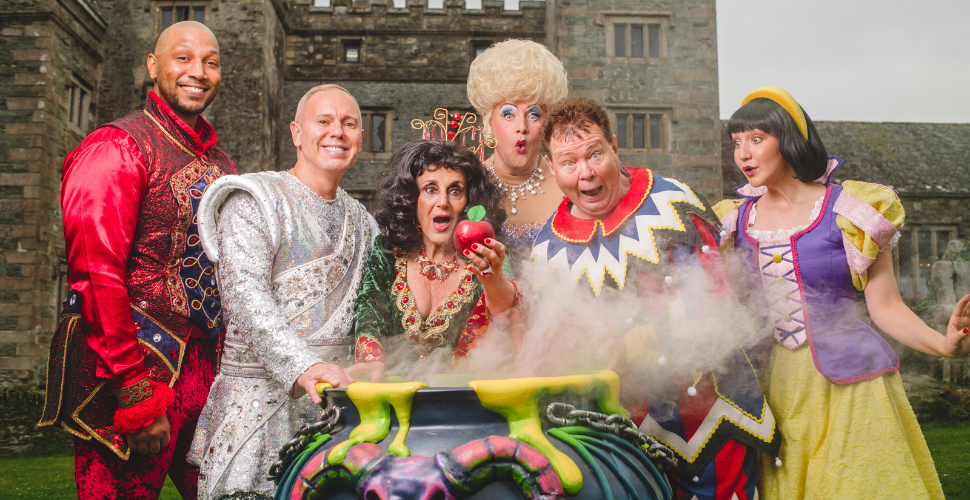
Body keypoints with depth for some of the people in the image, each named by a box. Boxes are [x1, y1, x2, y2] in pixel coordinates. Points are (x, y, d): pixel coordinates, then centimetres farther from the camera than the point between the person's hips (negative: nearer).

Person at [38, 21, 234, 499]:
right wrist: (137, 398, -20)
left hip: (201, 369, 7)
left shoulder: (220, 165, 15)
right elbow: (97, 277, -17)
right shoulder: (116, 149, -9)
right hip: (135, 374, -7)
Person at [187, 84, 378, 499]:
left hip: (334, 403, 5)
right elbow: (246, 294, -16)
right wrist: (301, 365, -30)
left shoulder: (360, 221, 17)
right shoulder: (254, 201, -2)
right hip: (259, 399, -5)